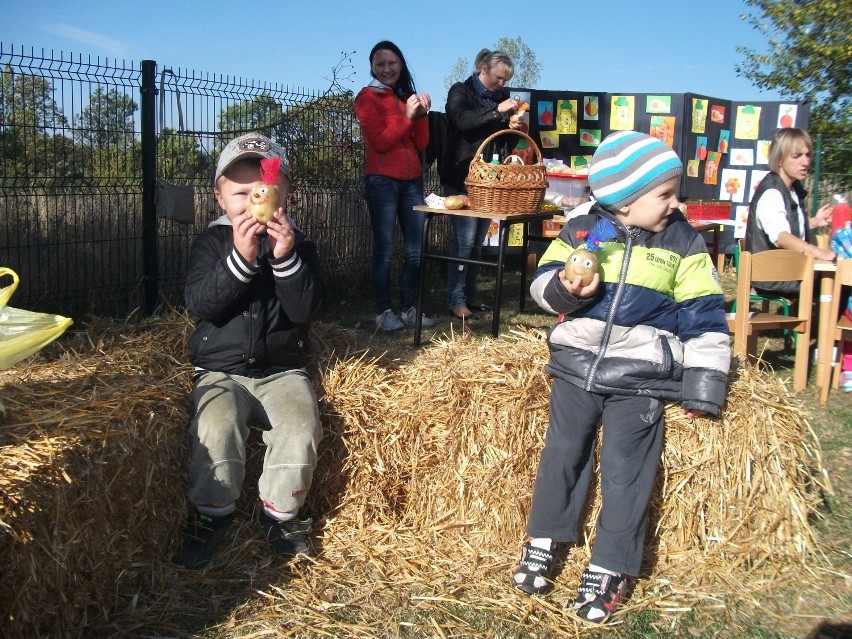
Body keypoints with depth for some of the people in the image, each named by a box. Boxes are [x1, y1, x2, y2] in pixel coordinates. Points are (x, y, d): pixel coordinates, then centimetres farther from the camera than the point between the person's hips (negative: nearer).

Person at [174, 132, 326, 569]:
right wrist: (240, 257, -25)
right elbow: (200, 304, -13)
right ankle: (212, 510, -6)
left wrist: (285, 257, -24)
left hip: (282, 370, 1)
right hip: (220, 369, 0)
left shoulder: (298, 244, 3)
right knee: (217, 425, -29)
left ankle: (280, 512, -2)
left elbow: (306, 309, -10)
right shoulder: (212, 241, 2)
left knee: (299, 427, -25)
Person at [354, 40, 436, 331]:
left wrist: (422, 114, -4)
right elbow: (380, 141, -12)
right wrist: (407, 115, -14)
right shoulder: (368, 97, -1)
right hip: (382, 181, -6)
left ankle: (409, 308, 13)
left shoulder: (407, 96, 17)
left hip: (412, 180, 6)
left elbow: (421, 144, 10)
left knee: (415, 247, 5)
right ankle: (383, 311, 1)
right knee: (385, 249, -5)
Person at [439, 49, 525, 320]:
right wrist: (498, 111, -22)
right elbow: (461, 120, -21)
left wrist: (511, 127, 3)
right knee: (464, 239, -10)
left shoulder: (500, 96, 17)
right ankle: (456, 301, -4)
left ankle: (470, 295, 17)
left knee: (478, 240, 7)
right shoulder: (460, 91, 0)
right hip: (461, 178, -6)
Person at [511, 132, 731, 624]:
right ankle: (542, 542, 27)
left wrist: (701, 386, -3)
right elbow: (544, 280, 6)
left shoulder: (683, 242, -2)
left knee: (625, 471, 0)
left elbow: (704, 316, 0)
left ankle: (609, 570, 14)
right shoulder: (582, 231, -1)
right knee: (562, 454, 9)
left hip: (640, 379, -1)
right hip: (576, 366, 2)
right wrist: (564, 288, -19)